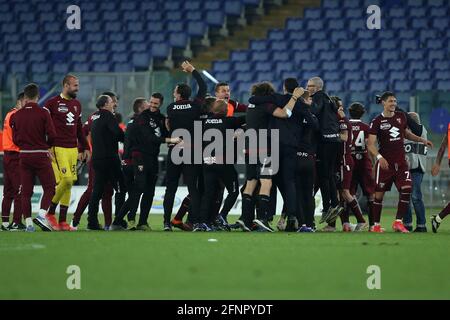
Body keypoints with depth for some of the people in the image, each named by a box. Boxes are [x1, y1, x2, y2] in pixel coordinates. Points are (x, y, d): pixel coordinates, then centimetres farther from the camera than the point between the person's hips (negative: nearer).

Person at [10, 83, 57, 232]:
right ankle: (42, 214, -14)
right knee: (49, 187, 5)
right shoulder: (43, 113, -8)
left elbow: (15, 139, 5)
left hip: (24, 155, 3)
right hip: (41, 155, -3)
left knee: (26, 191, 7)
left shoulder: (16, 115, 2)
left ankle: (28, 222, 3)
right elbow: (52, 136, -11)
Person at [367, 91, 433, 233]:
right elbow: (371, 144, -10)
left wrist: (422, 140, 16)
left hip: (400, 161, 4)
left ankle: (398, 222, -6)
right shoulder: (377, 121, -5)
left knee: (406, 189, -12)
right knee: (379, 193, 1)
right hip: (385, 162, -4)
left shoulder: (401, 116, 9)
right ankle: (376, 225, 12)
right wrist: (379, 157, -25)